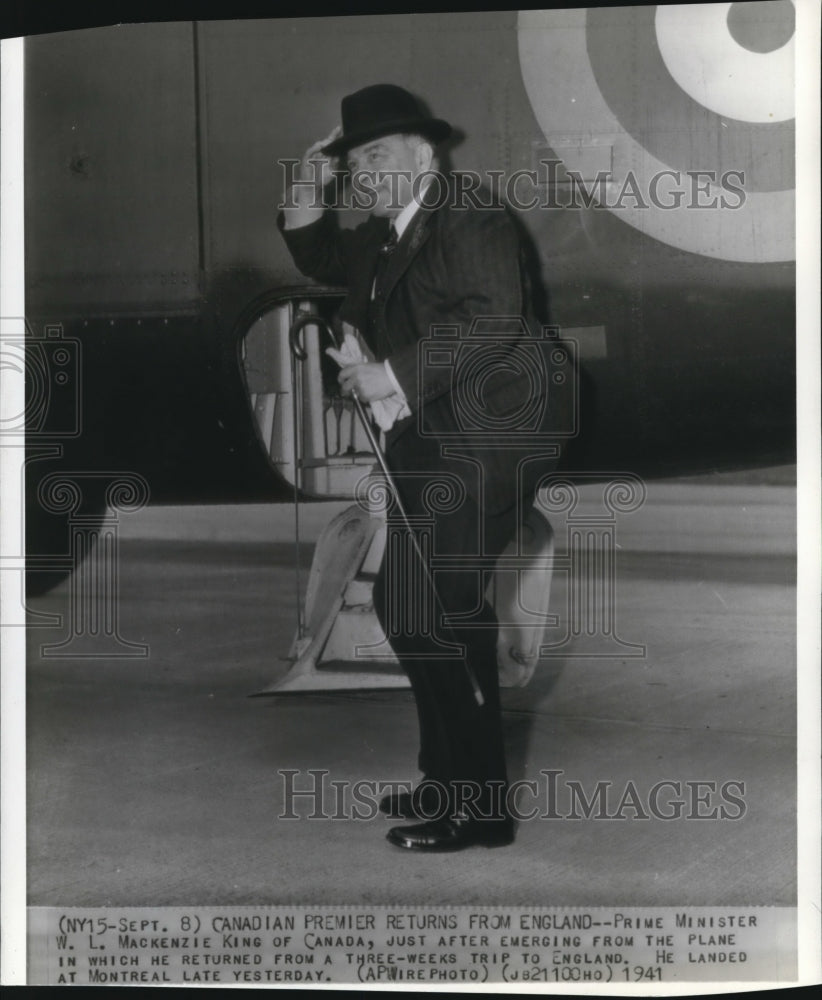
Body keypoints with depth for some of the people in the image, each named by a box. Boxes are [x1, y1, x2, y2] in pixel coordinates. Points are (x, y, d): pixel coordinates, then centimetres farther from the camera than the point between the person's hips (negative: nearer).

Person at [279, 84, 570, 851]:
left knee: (412, 607, -14)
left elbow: (491, 321, -25)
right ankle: (455, 780, 31)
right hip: (433, 446, 10)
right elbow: (324, 263, 33)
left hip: (481, 442, -10)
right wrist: (308, 195, 16)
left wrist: (393, 374, -23)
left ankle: (478, 806, -6)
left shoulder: (468, 219, -12)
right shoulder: (387, 235, 16)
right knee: (447, 610, 17)